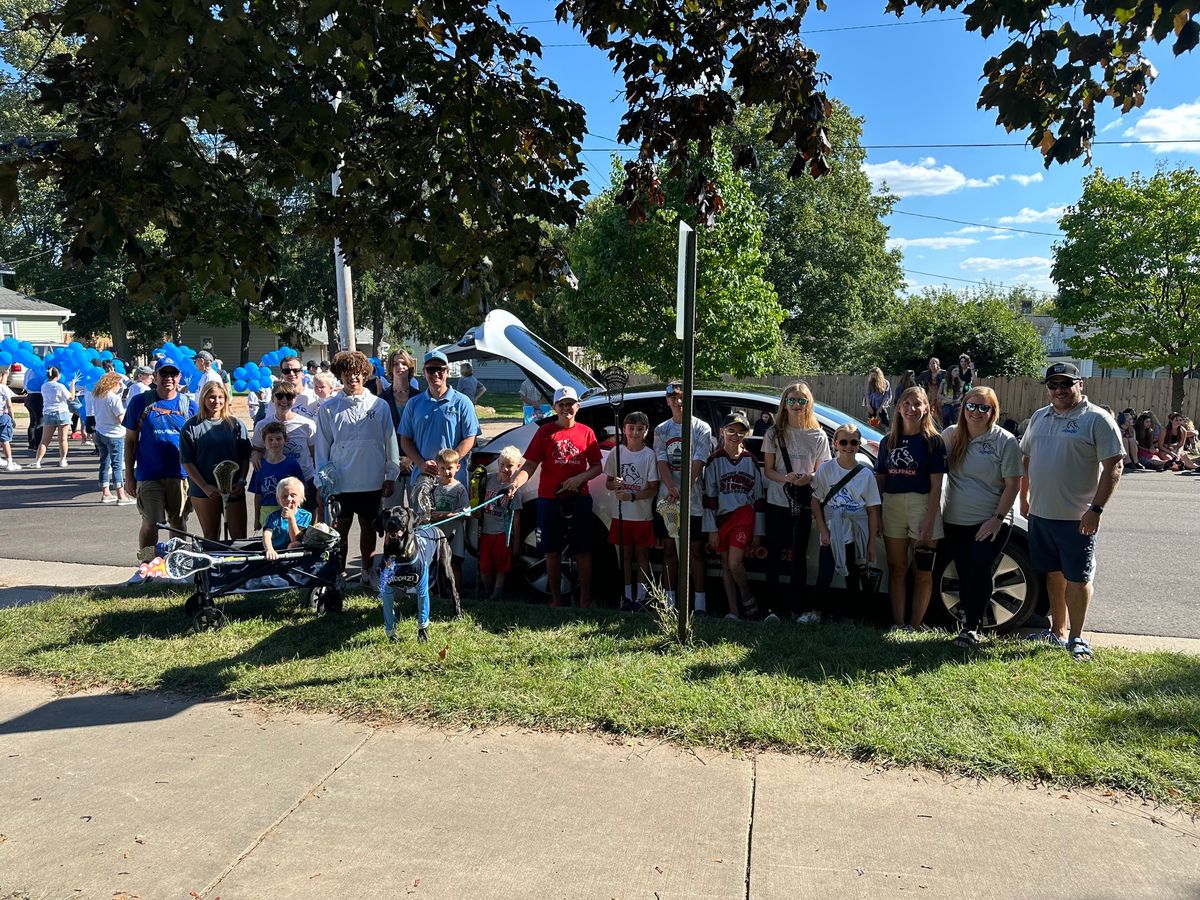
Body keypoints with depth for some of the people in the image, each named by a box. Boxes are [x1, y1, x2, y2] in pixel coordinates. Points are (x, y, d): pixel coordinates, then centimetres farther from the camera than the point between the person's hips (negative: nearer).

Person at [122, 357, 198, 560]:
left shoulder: (188, 405, 4)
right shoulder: (140, 402, 1)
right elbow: (130, 441, 5)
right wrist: (129, 475, 1)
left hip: (181, 475, 1)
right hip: (148, 476, -1)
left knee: (179, 524, 11)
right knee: (150, 524, 1)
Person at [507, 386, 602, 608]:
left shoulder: (586, 432, 5)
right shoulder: (545, 431, 2)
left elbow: (597, 466, 7)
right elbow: (530, 465, -1)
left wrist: (580, 478, -12)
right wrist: (515, 483, -18)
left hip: (579, 499, 0)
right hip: (549, 500, 0)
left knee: (583, 551, 5)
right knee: (552, 551, 7)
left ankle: (585, 598, 17)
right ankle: (556, 598, 20)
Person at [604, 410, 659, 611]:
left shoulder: (650, 455, -6)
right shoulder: (616, 453, 3)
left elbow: (653, 489, -8)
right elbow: (608, 483, 8)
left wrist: (632, 496, -21)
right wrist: (615, 484, -16)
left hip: (643, 515, -3)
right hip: (621, 513, 3)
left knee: (642, 554, 6)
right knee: (626, 554, 10)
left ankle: (641, 596, 13)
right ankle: (627, 596, 17)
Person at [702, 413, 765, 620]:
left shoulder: (750, 460, 2)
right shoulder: (715, 460, -1)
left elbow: (759, 497, 5)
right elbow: (709, 496, -1)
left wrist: (758, 531, 3)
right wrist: (711, 529, -5)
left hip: (744, 515, -2)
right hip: (722, 516, 2)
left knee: (735, 562, -16)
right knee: (726, 565, 7)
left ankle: (747, 598, 9)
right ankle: (733, 611, 15)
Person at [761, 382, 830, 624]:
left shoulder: (818, 435, 5)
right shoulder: (775, 434, 5)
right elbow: (768, 470, 3)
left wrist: (808, 478, -16)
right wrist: (786, 478, -17)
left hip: (804, 504, 0)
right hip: (777, 502, 0)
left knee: (799, 556, 4)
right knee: (775, 556, 1)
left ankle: (795, 608, 11)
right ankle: (773, 608, 6)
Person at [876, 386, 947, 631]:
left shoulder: (933, 441, -3)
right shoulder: (888, 441, 9)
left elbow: (936, 485, -7)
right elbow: (880, 479, 11)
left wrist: (929, 521, -14)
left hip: (922, 507, -3)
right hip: (892, 507, 4)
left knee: (922, 572, 3)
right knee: (896, 570, 8)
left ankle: (915, 626, 12)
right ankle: (897, 624, 15)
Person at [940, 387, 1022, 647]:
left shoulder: (1005, 441, -6)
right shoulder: (951, 435, 3)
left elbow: (1013, 484, -6)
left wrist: (998, 518, -13)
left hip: (990, 523, -3)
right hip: (955, 522, 4)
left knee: (979, 571, -14)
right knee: (964, 575, 8)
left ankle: (971, 626, 0)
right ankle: (970, 622, 23)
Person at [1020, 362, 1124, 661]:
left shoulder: (1097, 420, -8)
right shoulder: (1039, 417, 12)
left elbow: (1113, 467, -12)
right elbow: (1027, 459, 20)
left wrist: (1096, 508, -18)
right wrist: (1024, 499, 17)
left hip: (1077, 518, -6)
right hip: (1040, 513, 6)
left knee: (1077, 578, 1)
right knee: (1054, 574, 15)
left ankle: (1076, 639, 10)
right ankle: (1057, 631, 27)